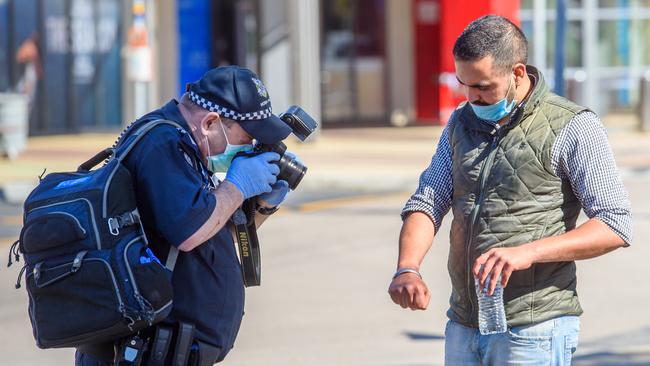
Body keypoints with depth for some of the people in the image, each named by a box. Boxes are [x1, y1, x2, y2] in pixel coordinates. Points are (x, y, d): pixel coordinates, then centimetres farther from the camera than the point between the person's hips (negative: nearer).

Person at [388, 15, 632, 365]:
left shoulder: (573, 127, -7)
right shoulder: (462, 122, 12)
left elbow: (615, 226, -12)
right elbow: (426, 202, 8)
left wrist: (527, 253, -23)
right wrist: (407, 269, -12)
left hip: (534, 332, -6)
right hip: (463, 327, 6)